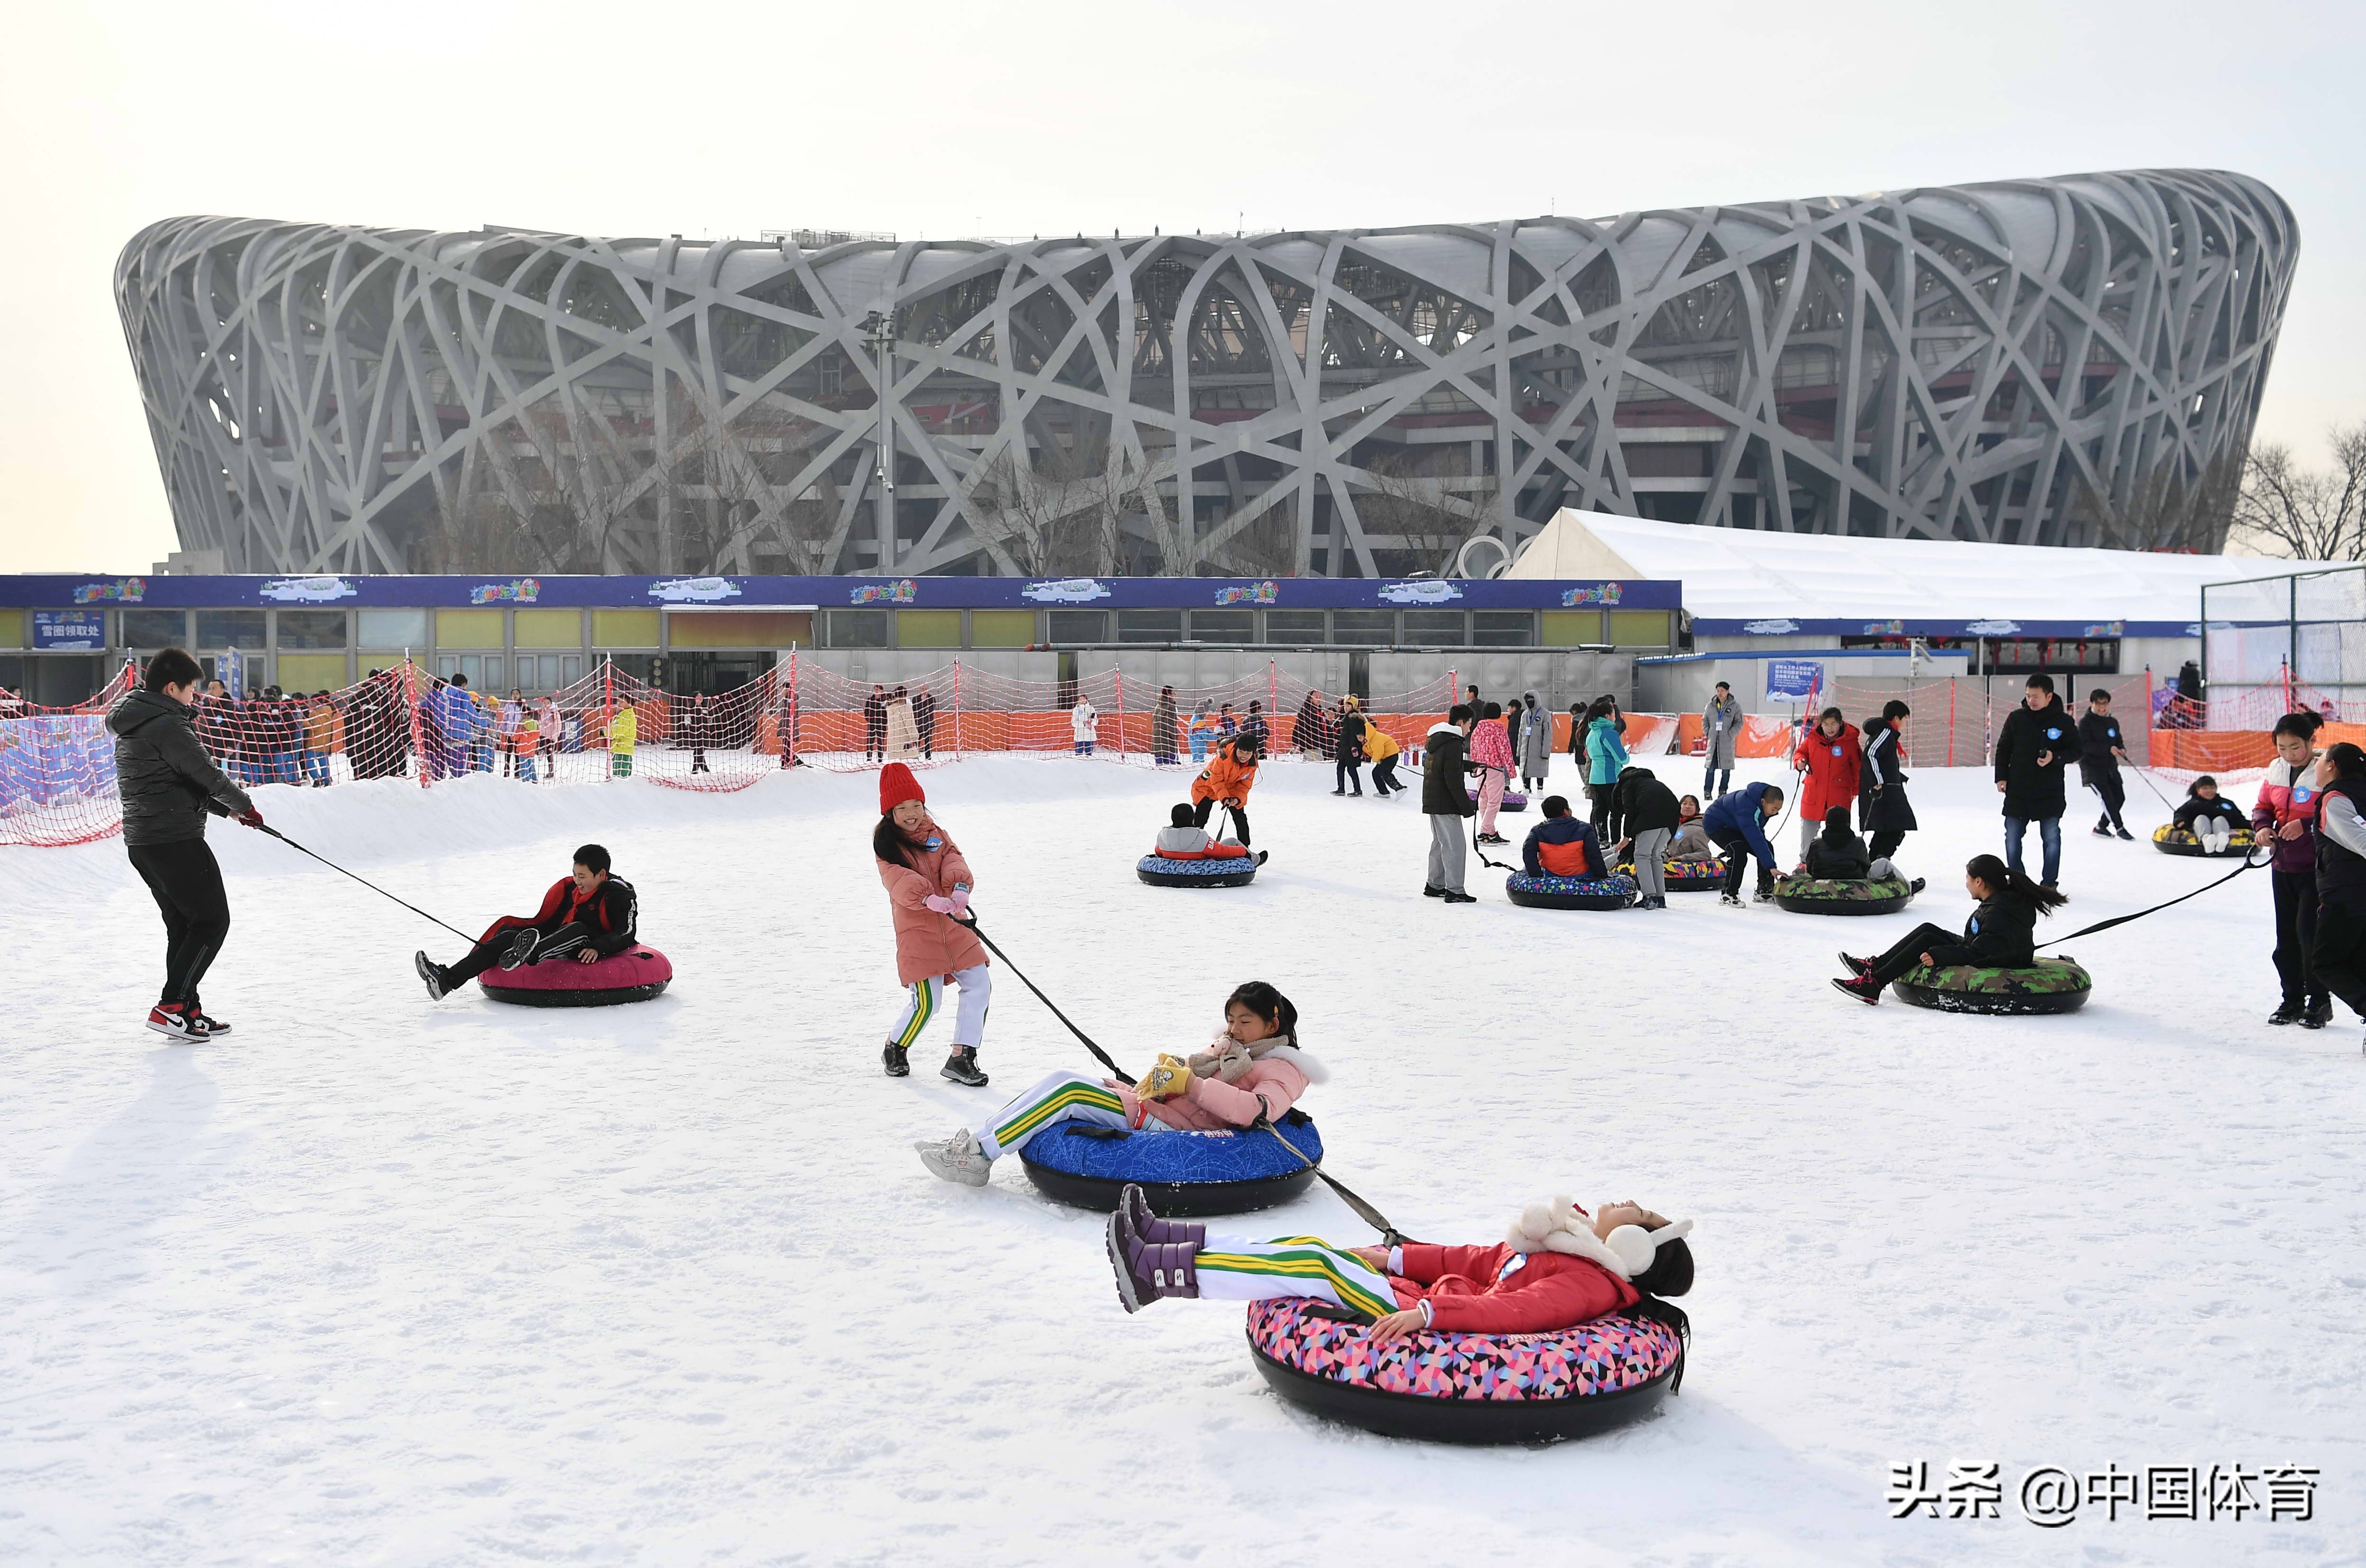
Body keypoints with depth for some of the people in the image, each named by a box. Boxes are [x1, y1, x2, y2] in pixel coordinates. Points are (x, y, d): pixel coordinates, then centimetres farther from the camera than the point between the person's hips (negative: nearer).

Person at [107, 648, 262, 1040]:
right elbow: (205, 773, -14)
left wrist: (226, 808, 19)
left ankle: (186, 1011, 18)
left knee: (183, 925, 16)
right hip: (175, 839, -10)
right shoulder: (167, 725, -16)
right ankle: (171, 1007, -7)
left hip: (141, 841, 10)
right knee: (212, 921, -3)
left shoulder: (132, 726, 17)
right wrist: (243, 805, 3)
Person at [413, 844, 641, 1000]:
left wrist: (598, 949, -31)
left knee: (578, 930, -37)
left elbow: (627, 934, -17)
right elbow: (547, 922, 24)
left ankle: (528, 954, -63)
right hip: (558, 947, 8)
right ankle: (448, 979, -19)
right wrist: (514, 929, 13)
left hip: (589, 954, -8)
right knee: (508, 935, -6)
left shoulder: (619, 895, -6)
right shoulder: (569, 888, 16)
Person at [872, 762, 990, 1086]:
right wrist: (927, 898, -40)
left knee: (979, 985, -1)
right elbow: (899, 880, -21)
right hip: (916, 929, -5)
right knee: (926, 1002, -10)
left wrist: (959, 887, -28)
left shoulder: (936, 834, 11)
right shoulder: (887, 844, -4)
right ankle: (895, 1050, 19)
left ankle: (961, 1059, 8)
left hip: (952, 924, 6)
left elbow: (953, 860, -6)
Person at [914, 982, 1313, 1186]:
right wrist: (1165, 1071, -2)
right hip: (1147, 1107, 9)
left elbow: (1257, 1111, -22)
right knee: (1060, 1081, -8)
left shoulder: (1283, 1070, -2)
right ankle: (974, 1139, -10)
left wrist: (1192, 1085, -21)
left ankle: (978, 1155, -21)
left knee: (1069, 1092, -22)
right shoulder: (1229, 1046, 25)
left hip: (1164, 1127, -8)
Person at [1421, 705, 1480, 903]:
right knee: (1454, 845, -7)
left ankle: (1434, 885, 27)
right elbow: (1453, 779, -22)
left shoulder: (1435, 739, 12)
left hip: (1432, 802, 10)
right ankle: (1455, 891, -7)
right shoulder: (1453, 743, -18)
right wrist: (1467, 806, -18)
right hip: (1445, 804, -10)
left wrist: (1473, 766, 35)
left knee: (1440, 842, 19)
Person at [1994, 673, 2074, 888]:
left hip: (2050, 792, -2)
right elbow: (2003, 749, 8)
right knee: (2012, 838, 5)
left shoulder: (2063, 722, -3)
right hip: (2017, 790, 2)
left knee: (2051, 838, 2)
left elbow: (2075, 751, 2)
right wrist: (2001, 777, 2)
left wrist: (2055, 758, -16)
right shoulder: (2016, 718, 1)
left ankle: (2049, 883, 14)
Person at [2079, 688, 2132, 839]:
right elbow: (2085, 745, -19)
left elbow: (2119, 740, 19)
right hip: (2092, 766, -7)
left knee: (2119, 798, 6)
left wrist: (2122, 749, -5)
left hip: (2111, 766, 7)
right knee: (2107, 798, -15)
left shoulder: (2113, 722, 12)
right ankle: (2119, 827, -7)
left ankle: (2101, 827, 20)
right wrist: (2109, 749, -27)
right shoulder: (2085, 722, -9)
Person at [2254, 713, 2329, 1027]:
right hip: (2282, 864, 7)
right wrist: (2263, 827, -5)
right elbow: (2263, 807, 15)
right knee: (2286, 934, 12)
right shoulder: (2276, 770, 5)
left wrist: (2305, 825, -28)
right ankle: (2292, 999, 23)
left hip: (2316, 868, -7)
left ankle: (2319, 1001, 6)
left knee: (2309, 931, -8)